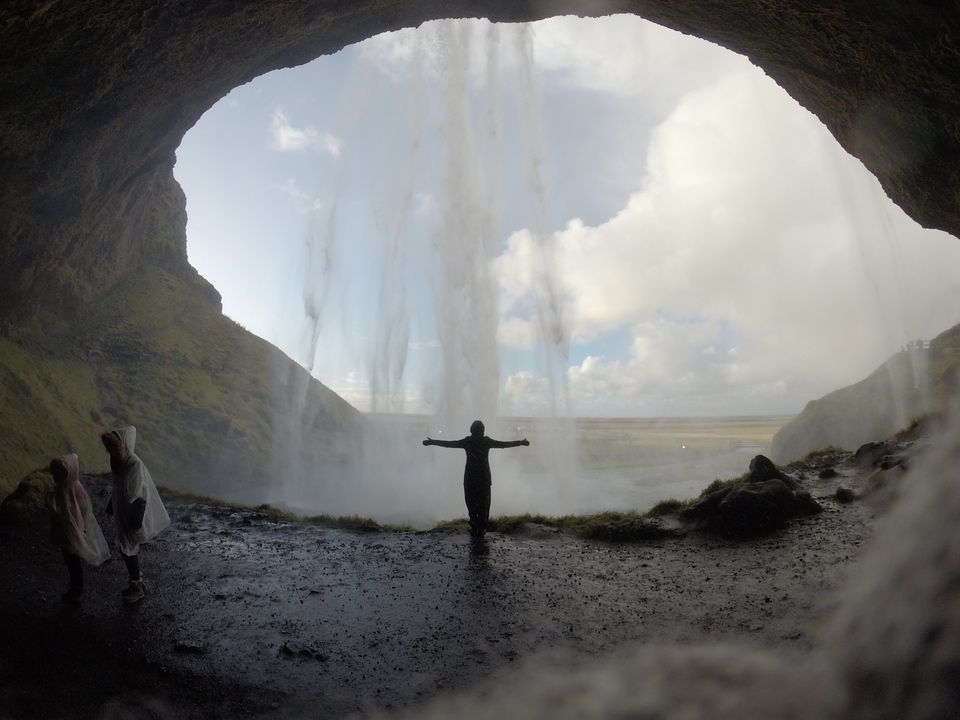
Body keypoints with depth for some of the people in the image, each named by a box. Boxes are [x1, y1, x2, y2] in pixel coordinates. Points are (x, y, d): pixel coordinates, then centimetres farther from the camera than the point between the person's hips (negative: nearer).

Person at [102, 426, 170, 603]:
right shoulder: (120, 461, -2)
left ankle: (137, 588, 24)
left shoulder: (134, 465, -28)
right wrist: (111, 508, 22)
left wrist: (135, 523, -22)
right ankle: (136, 579, 38)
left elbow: (138, 497, -25)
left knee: (127, 549, 6)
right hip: (123, 512, 8)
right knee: (129, 548, 20)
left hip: (131, 515, -8)